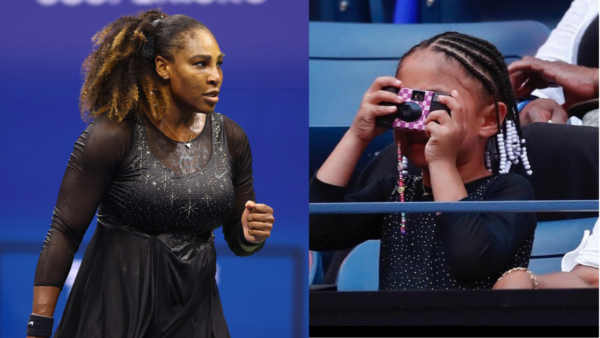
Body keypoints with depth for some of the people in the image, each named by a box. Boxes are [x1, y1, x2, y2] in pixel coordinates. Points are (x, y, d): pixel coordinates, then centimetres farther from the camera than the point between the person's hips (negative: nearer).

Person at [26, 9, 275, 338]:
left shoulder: (230, 138, 3)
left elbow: (238, 240, 11)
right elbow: (64, 234, -12)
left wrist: (251, 234, -14)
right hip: (115, 310, -4)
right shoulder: (114, 135, -12)